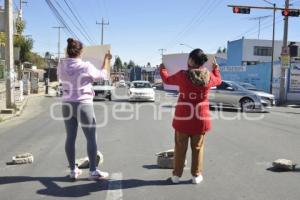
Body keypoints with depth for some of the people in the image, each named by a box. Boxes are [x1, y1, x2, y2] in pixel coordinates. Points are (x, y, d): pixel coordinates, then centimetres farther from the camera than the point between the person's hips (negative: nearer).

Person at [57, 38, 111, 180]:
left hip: (67, 104, 5)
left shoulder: (61, 65, -2)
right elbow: (102, 75, 2)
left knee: (70, 137, 10)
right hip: (84, 105, -5)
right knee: (91, 138, 4)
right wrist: (106, 60, 15)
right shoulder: (86, 67, -14)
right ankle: (93, 171, 7)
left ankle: (73, 170, 17)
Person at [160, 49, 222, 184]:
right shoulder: (209, 76, -5)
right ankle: (196, 175, 20)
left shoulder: (182, 75, -12)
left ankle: (176, 175, 19)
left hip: (183, 117, -1)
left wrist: (162, 69, 27)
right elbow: (218, 80, 19)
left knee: (180, 147, 10)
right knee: (198, 147, 13)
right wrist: (216, 68, 36)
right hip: (201, 118, 1)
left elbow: (167, 80, 8)